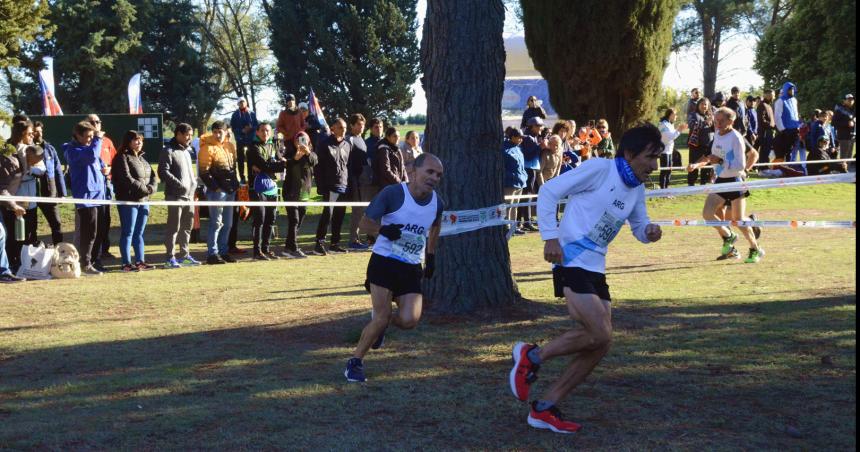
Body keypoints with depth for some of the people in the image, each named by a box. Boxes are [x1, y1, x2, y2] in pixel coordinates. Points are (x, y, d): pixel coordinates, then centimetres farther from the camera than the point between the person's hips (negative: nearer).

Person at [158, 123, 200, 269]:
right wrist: (179, 185, -20)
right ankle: (171, 257, -3)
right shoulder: (168, 151, -7)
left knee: (187, 226, 13)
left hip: (189, 195, 8)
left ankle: (184, 254, 22)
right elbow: (163, 172, -15)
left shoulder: (187, 150, 19)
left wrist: (194, 183, 12)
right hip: (175, 195, -8)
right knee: (173, 227, -6)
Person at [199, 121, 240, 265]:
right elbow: (204, 172, -12)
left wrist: (236, 183, 12)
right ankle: (212, 254, -5)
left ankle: (223, 251, 20)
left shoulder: (230, 147, 13)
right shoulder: (208, 148, -8)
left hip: (230, 190, 7)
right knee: (216, 223, -8)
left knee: (227, 224, 11)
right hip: (217, 191, -7)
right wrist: (215, 187, -16)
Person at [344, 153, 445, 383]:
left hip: (412, 269, 4)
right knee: (382, 318, -13)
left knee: (409, 321, -11)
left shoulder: (437, 203, 2)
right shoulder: (393, 193, -13)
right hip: (384, 262, -4)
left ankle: (381, 321, 24)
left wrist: (431, 255, 20)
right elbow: (365, 222, -6)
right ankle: (355, 362, 7)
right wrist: (383, 230, -25)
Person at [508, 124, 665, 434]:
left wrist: (649, 232, -2)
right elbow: (549, 191, -10)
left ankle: (544, 409, 11)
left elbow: (639, 226, 23)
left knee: (600, 344, 4)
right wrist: (550, 236, -16)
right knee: (599, 334, -19)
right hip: (571, 261, -9)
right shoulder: (600, 169, -11)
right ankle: (532, 356, 3)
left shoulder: (637, 190, 12)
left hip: (595, 269, 9)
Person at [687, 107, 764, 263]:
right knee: (707, 213, -5)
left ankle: (756, 250, 14)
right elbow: (712, 157, 21)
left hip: (735, 181, -7)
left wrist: (720, 162, -28)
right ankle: (728, 236, 19)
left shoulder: (736, 138, -17)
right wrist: (696, 164, 9)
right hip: (721, 180, 7)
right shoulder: (717, 135, 6)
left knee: (738, 220, -5)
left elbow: (741, 165, -21)